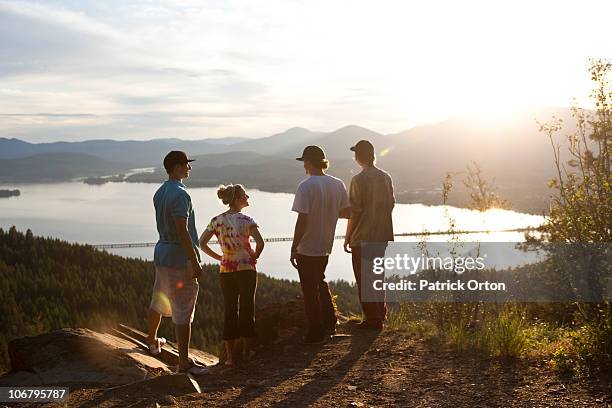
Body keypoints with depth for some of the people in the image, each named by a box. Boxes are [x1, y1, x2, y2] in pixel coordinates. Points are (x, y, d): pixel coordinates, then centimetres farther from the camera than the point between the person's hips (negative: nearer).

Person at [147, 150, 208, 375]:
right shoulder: (180, 194, -19)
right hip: (180, 257, -9)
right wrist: (195, 262, -21)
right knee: (183, 312, -6)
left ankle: (152, 340, 45)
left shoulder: (159, 192, 10)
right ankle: (184, 362, -4)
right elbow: (182, 231, -23)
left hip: (162, 252, 9)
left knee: (159, 301, 26)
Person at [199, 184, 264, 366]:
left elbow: (201, 243, 2)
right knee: (246, 310, 4)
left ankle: (230, 356, 10)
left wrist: (218, 257, 10)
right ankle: (248, 351, 13)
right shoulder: (246, 220, -9)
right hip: (246, 269, -4)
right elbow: (260, 242, -19)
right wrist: (254, 257, -2)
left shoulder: (216, 220, 4)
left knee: (230, 311, 8)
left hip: (226, 271, 4)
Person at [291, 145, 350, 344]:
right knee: (320, 283, 26)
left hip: (307, 248, -7)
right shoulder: (338, 184, 0)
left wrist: (294, 248, -13)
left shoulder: (305, 187, -18)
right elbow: (346, 212, 7)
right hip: (325, 246, 7)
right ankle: (329, 324, 31)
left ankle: (315, 333, 12)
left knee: (310, 291, 5)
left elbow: (302, 220, -21)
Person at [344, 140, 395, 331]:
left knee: (364, 279, 2)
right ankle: (381, 314, 27)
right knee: (377, 276, 19)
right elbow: (390, 206, 11)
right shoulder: (386, 177, 5)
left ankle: (372, 320, 5)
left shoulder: (359, 179, -15)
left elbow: (354, 212, -15)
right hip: (382, 236, 7)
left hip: (363, 238, -7)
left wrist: (347, 238, -6)